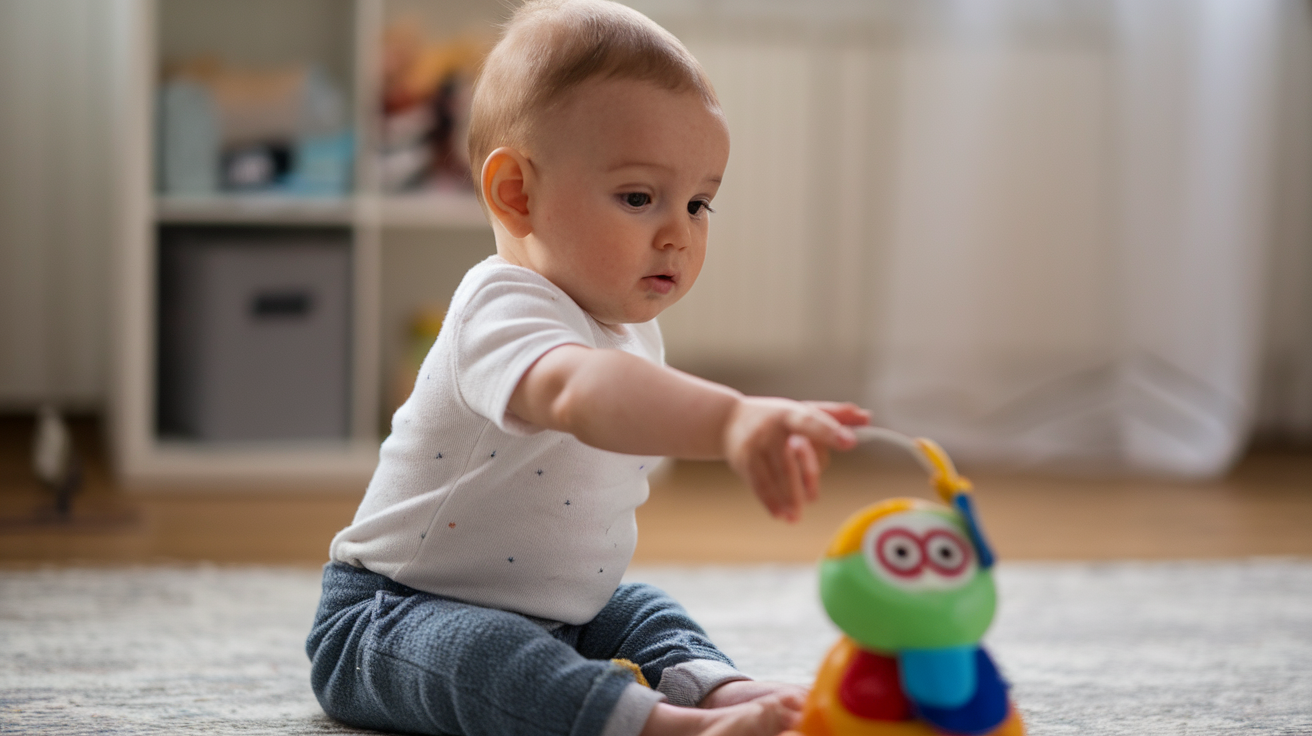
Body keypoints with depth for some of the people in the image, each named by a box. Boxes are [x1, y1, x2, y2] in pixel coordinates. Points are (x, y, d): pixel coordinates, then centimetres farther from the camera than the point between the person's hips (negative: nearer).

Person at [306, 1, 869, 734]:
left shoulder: (626, 325, 4)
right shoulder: (503, 312, -29)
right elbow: (578, 393, -54)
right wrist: (731, 419, -70)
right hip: (397, 612, -10)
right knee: (479, 652, -35)